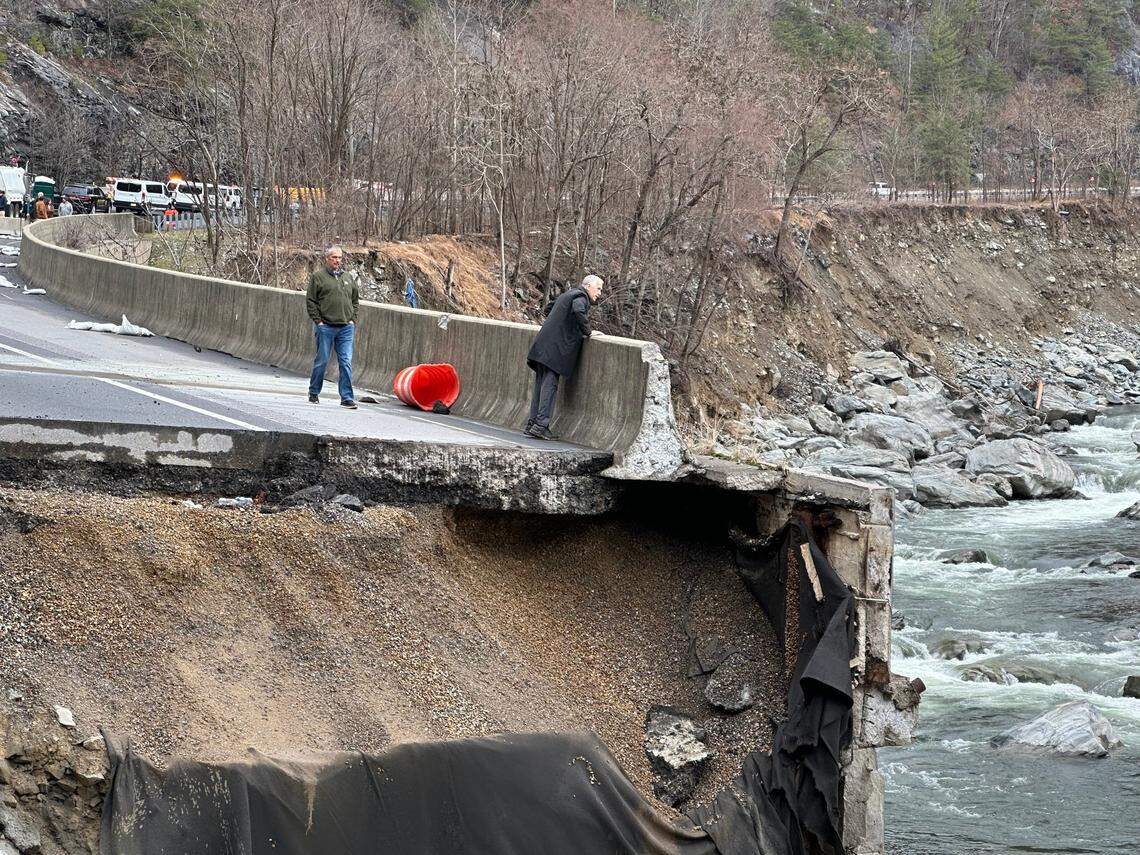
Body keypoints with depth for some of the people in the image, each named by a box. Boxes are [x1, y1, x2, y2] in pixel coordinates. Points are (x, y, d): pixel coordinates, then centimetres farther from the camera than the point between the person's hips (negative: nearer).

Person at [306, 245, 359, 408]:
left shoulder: (348, 278, 14)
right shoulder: (318, 277, 1)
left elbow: (355, 300, 21)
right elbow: (310, 300, -1)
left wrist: (352, 319, 9)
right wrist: (318, 320, -7)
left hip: (346, 327, 3)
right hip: (325, 327, -3)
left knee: (346, 363, -3)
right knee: (321, 361, 4)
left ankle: (346, 398, -3)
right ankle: (314, 393, 20)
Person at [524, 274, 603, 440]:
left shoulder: (569, 294, 24)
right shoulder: (580, 297, -6)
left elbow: (550, 309, 38)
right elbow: (578, 311, -28)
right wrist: (587, 331, -15)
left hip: (544, 347, 9)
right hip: (555, 349, -9)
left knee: (541, 385, 9)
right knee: (550, 385, -11)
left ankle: (533, 423, 10)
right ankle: (541, 425, -16)